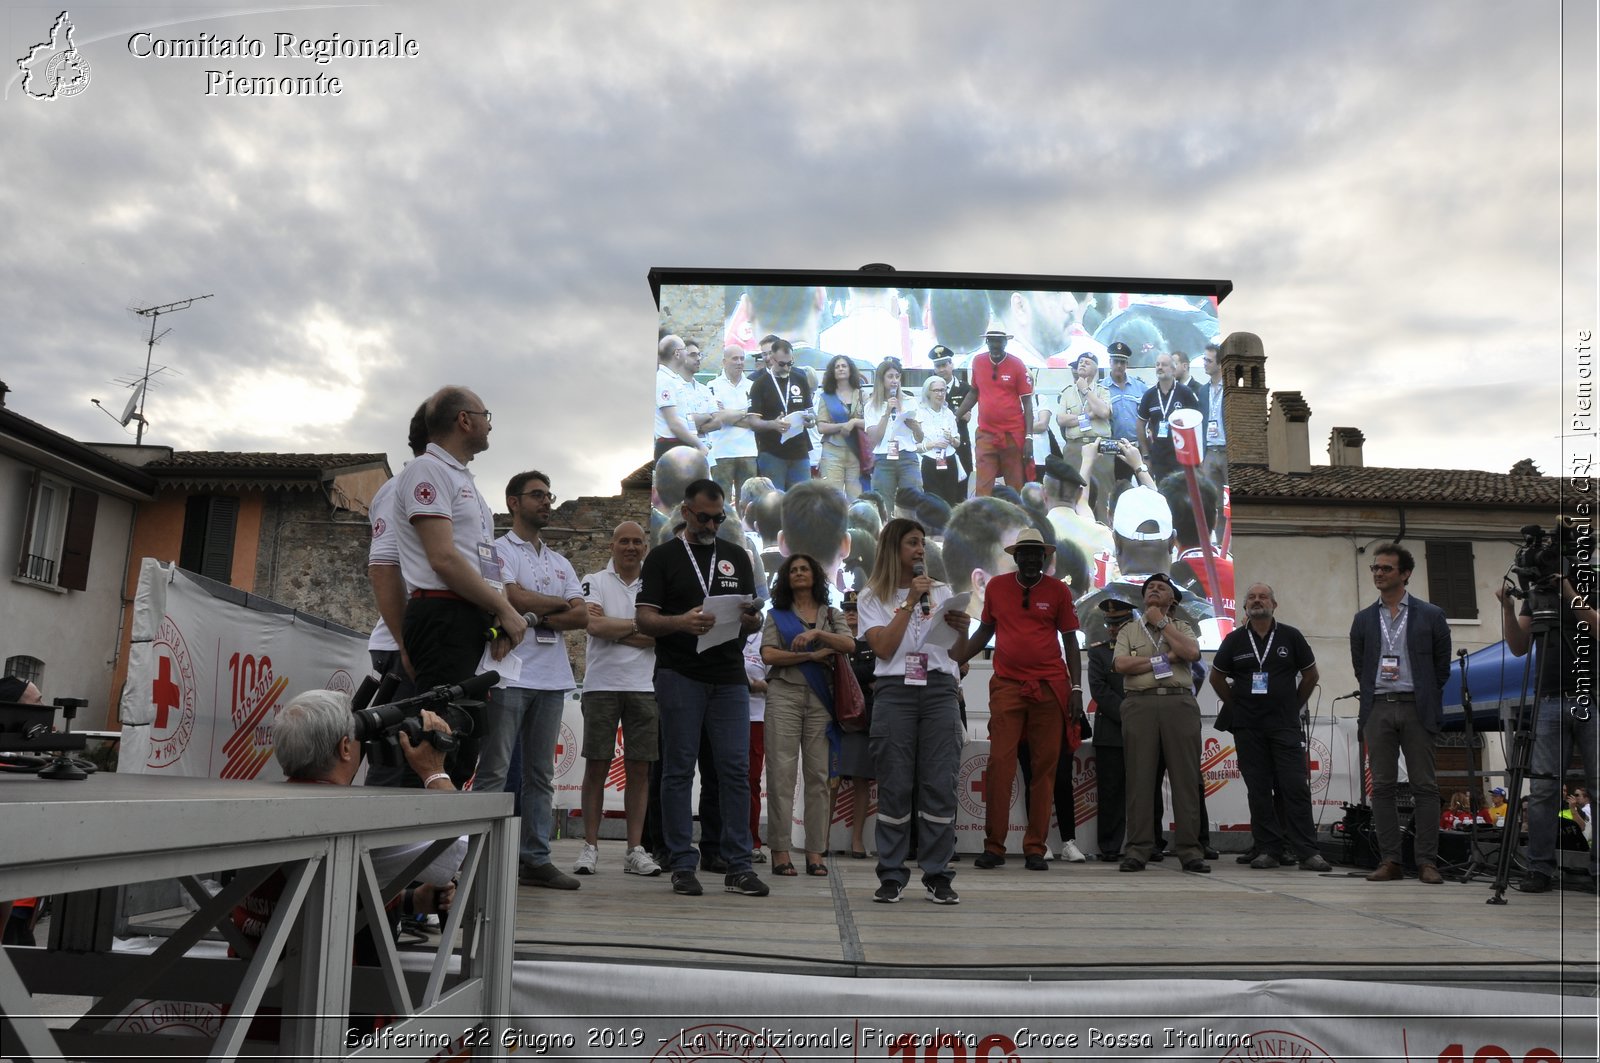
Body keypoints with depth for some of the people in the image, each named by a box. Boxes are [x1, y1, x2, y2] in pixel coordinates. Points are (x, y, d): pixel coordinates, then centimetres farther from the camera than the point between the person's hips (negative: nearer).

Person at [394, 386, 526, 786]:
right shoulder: (427, 470, -5)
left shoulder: (462, 479, 24)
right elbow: (444, 559, -15)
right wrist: (505, 610, -10)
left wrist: (502, 615, 6)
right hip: (442, 615, -10)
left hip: (470, 623, 10)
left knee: (465, 749, 11)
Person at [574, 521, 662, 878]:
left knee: (639, 768, 3)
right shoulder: (595, 581, 6)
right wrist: (640, 625, -4)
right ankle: (590, 846, 7)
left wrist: (613, 629, -9)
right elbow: (594, 625, -11)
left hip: (644, 686, 2)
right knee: (597, 765, 1)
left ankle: (635, 850, 8)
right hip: (602, 684, -2)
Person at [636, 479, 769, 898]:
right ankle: (682, 865, 9)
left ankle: (738, 866, 6)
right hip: (680, 677, -3)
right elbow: (643, 619, -2)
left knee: (736, 769, 0)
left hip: (729, 677, 3)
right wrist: (681, 622, -21)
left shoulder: (737, 557, 16)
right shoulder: (663, 557, 5)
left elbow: (752, 617, 16)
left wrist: (752, 620, -8)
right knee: (679, 770, 1)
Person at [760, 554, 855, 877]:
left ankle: (816, 851, 1)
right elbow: (768, 655, -2)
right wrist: (813, 655, -6)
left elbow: (849, 645, 0)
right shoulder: (777, 614, 13)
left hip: (821, 698, 2)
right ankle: (780, 850, -5)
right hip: (785, 695, -1)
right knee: (781, 772, -7)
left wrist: (817, 634, -13)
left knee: (818, 773, -2)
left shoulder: (831, 614, 17)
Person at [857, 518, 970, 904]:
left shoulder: (941, 592, 18)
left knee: (940, 785, -2)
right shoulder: (872, 597, 9)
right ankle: (891, 876, 6)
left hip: (939, 689, 2)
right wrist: (911, 602, -6)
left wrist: (962, 629, -5)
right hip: (894, 691, -2)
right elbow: (883, 648, -6)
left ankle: (938, 876, 5)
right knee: (895, 785, -2)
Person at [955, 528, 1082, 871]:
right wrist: (951, 661, 7)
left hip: (1049, 688, 0)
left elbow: (1070, 640, 7)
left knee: (1044, 768, 1)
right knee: (999, 764, -7)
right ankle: (993, 846, -1)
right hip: (1007, 686, 0)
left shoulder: (1058, 591, 6)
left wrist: (1077, 688, -1)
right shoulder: (997, 587, 9)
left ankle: (1035, 848, 7)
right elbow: (984, 631, 18)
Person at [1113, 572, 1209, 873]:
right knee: (1140, 778, -3)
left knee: (1186, 778, -2)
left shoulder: (1182, 628, 18)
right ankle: (1138, 850, -1)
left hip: (1180, 704, 1)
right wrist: (1164, 658, -3)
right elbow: (1122, 664, -1)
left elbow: (1192, 653, -5)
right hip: (1140, 704, 0)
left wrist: (1162, 622, 2)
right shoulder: (1129, 631, 17)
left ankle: (1189, 850, 2)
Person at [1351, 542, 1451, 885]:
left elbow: (1442, 667, 8)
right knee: (1382, 787, 0)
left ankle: (1427, 862, 1)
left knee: (1425, 787, -2)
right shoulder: (1363, 620, 11)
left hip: (1416, 709, -2)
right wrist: (1374, 696, 13)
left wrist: (1428, 704, 8)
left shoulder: (1431, 615, 4)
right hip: (1378, 710, 2)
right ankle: (1390, 862, 3)